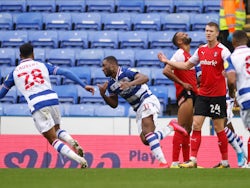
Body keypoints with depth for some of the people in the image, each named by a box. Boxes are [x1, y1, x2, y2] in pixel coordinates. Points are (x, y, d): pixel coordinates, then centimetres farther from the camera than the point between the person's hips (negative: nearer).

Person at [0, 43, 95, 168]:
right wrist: (84, 86, 9)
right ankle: (73, 143, -5)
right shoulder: (42, 65, 18)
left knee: (53, 139, 1)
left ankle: (81, 160, -18)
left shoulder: (14, 72, 16)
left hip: (36, 105, -3)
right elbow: (65, 73, 7)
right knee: (56, 130, 28)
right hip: (53, 99, 3)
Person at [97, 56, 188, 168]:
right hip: (139, 110, 9)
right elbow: (114, 104, 15)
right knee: (145, 140, -4)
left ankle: (163, 162, -32)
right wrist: (103, 95, -2)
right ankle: (171, 127, 11)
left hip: (148, 101, -9)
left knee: (147, 133, -26)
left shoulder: (126, 72, -13)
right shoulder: (110, 84, 11)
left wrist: (130, 84, -44)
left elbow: (145, 78, -28)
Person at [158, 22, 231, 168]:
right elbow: (187, 65, 21)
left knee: (219, 128, 0)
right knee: (196, 125, -2)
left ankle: (225, 162, 9)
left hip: (217, 95, -6)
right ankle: (193, 160, -1)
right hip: (202, 94, 6)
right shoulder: (201, 50, 10)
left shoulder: (222, 50, -9)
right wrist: (167, 61, 20)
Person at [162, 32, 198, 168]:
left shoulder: (188, 55, 21)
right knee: (181, 128, -14)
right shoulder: (180, 54, -8)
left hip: (191, 94, 10)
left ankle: (186, 161, 17)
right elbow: (166, 71, -21)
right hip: (185, 94, -10)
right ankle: (175, 162, -17)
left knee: (187, 129, 12)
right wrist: (182, 84, -18)